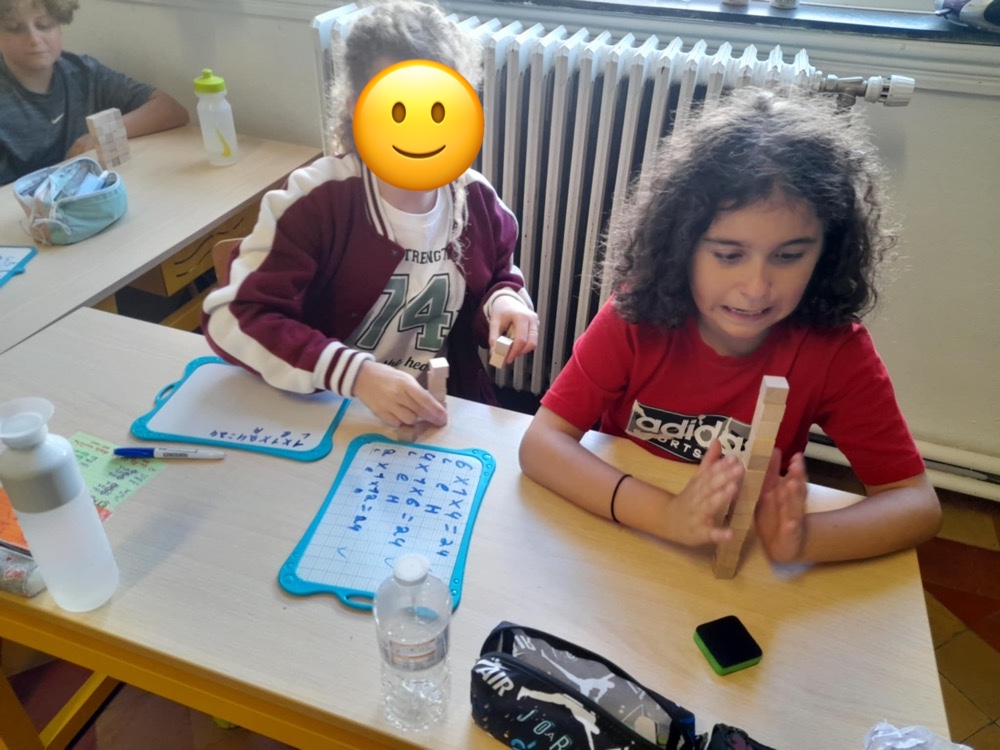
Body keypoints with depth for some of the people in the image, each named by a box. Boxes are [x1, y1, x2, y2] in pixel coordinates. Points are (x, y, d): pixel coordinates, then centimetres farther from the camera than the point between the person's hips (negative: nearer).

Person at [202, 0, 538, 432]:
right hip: (333, 418, -1)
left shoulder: (478, 201, -3)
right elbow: (232, 317, -21)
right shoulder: (317, 201, -17)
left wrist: (505, 300, -9)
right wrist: (353, 373, -33)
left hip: (451, 415, 2)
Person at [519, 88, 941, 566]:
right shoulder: (637, 314, -17)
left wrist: (800, 536, -32)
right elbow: (540, 444, -22)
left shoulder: (835, 349, -14)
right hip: (616, 542, -1)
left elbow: (916, 502, -12)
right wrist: (670, 515, -36)